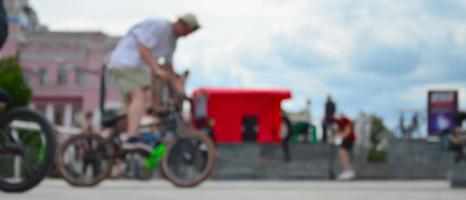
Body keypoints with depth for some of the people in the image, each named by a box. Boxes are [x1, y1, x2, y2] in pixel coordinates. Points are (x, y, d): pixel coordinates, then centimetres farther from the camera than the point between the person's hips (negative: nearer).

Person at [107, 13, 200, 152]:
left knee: (132, 102, 12)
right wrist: (157, 69, -35)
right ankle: (133, 139, -38)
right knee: (141, 97, -25)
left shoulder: (172, 39, 15)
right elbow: (143, 49, -23)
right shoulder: (159, 26, -14)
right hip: (126, 62, -11)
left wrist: (180, 90, 15)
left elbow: (168, 67, 21)